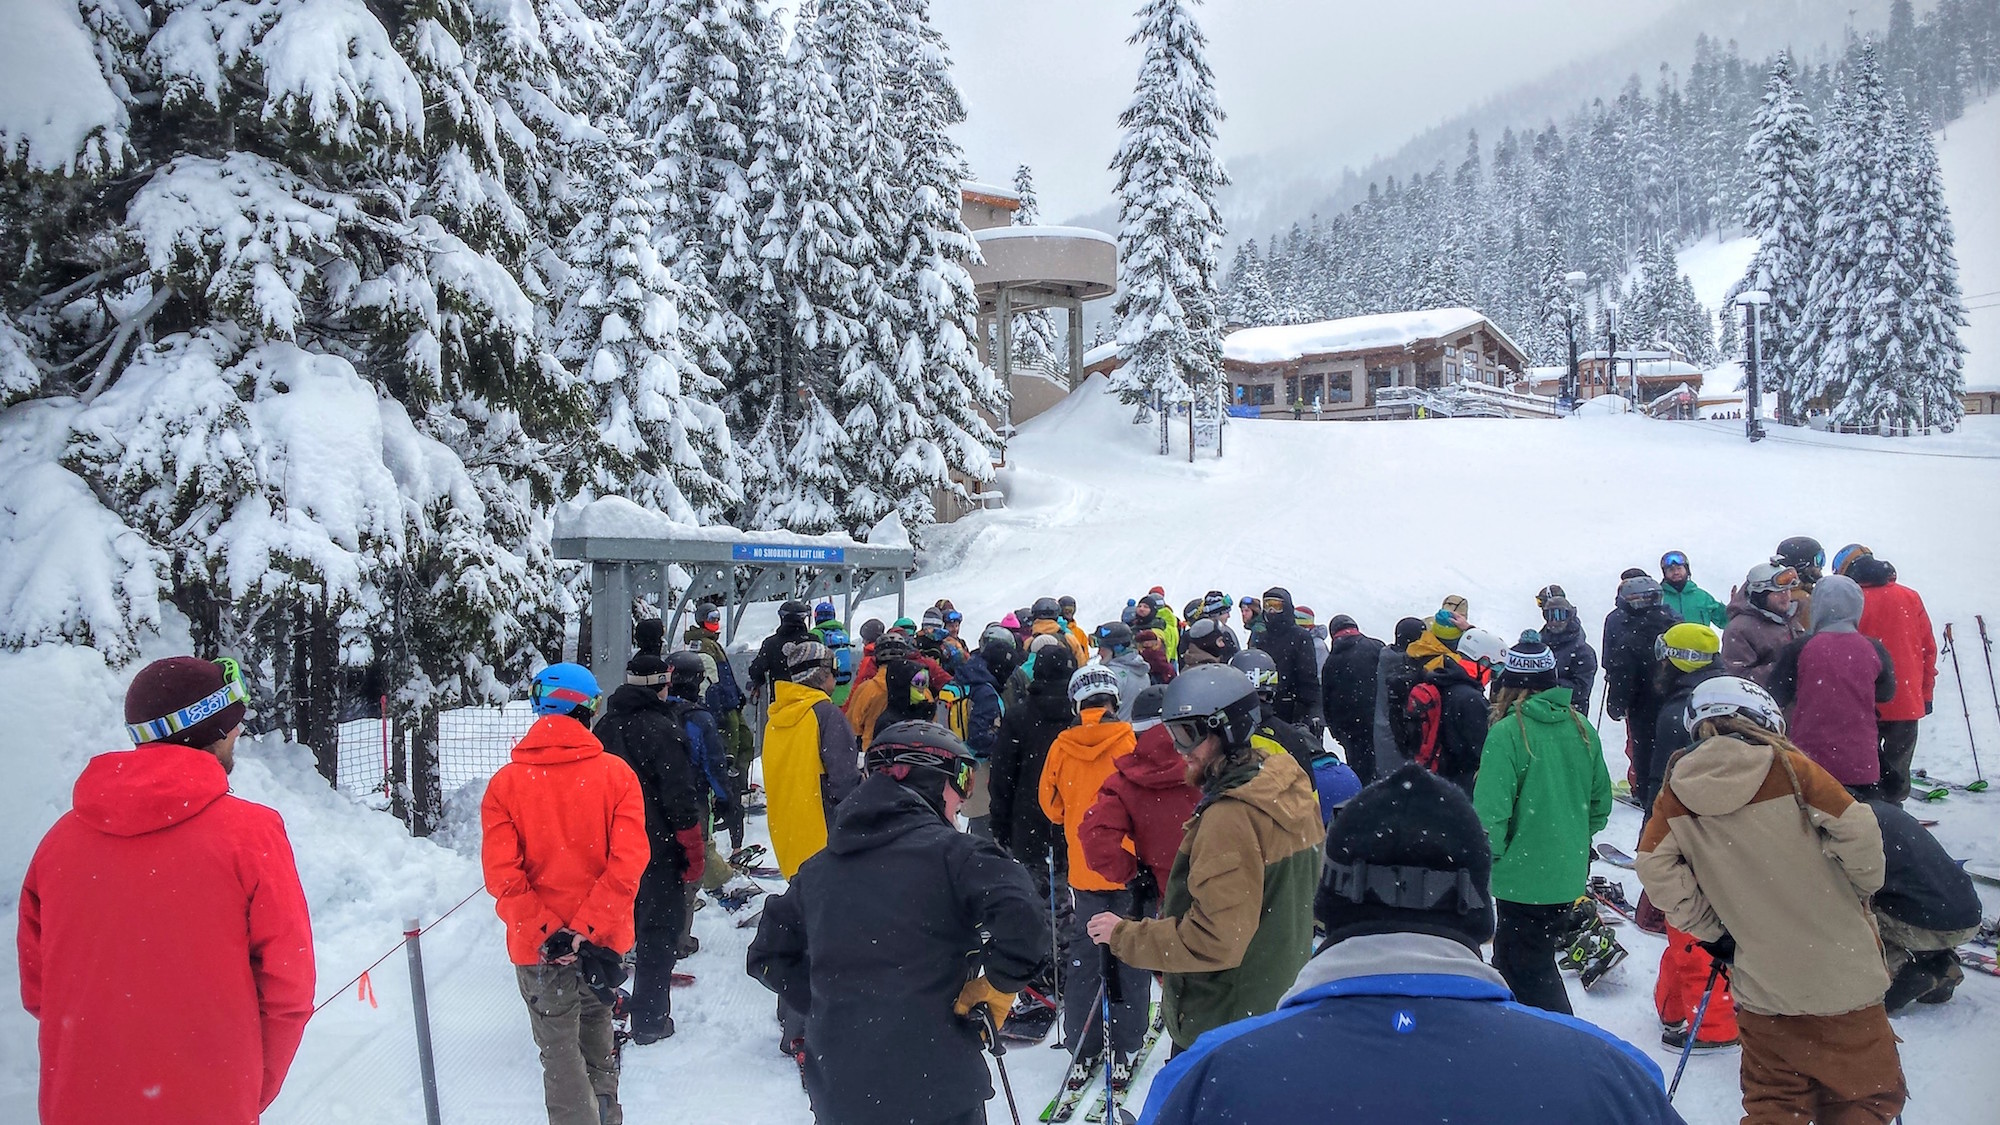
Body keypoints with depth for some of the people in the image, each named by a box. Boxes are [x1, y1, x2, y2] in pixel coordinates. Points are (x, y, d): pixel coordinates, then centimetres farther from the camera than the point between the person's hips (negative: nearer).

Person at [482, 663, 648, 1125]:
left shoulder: (506, 782, -7)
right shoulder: (615, 773, -7)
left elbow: (503, 875, -15)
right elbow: (628, 860, -17)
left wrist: (550, 935, -14)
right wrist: (587, 931, -17)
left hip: (540, 948, -2)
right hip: (603, 941, 2)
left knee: (561, 1051, 9)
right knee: (596, 1031, 24)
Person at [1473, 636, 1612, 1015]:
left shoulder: (1507, 733, -18)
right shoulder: (1582, 729, 0)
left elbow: (1491, 811, -19)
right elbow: (1601, 802, 9)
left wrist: (1488, 857, -4)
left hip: (1523, 875, -7)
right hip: (1568, 873, 7)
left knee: (1530, 970, 8)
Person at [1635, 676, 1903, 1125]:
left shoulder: (1677, 789, -2)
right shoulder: (1788, 767, -10)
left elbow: (1654, 867, -8)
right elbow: (1857, 831, -14)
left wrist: (1708, 929, 4)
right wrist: (1863, 890, 6)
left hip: (1760, 986, 3)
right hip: (1839, 975, -2)